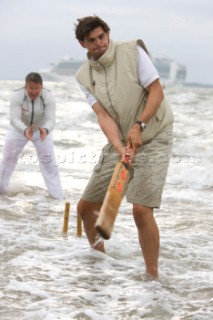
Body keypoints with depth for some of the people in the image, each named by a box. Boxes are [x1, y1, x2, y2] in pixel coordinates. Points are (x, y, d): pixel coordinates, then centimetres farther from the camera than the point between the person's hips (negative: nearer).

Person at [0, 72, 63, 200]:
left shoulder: (49, 97, -30)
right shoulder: (16, 96, -32)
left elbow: (50, 120, -35)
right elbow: (15, 119, -38)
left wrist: (45, 130, -59)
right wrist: (25, 131, -59)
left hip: (42, 130, 0)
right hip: (19, 130, 0)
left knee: (49, 162, -6)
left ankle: (59, 197, 2)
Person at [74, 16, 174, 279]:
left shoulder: (133, 51, -10)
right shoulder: (84, 76, 0)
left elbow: (157, 92, -11)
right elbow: (103, 116, -10)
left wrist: (139, 125, -25)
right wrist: (120, 148, -27)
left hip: (153, 139, -5)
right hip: (119, 142, 5)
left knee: (141, 209, -21)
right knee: (85, 206, 7)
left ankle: (153, 276, -9)